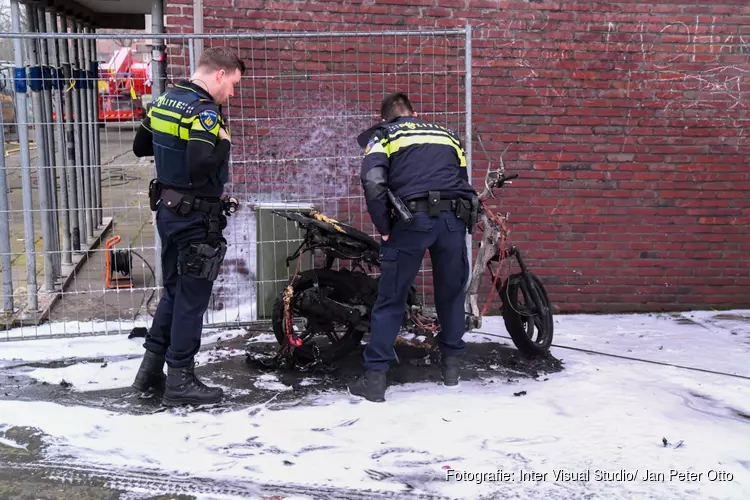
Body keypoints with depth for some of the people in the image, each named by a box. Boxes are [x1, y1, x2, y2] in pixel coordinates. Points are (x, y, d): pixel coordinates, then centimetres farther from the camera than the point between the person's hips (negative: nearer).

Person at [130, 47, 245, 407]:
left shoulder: (165, 100, 9)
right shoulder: (204, 110, -19)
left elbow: (140, 147, 19)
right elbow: (201, 167, -32)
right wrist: (223, 143, -15)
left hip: (168, 210, 9)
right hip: (196, 217, -9)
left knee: (173, 290, 19)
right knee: (192, 298, 1)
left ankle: (151, 369, 25)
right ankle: (179, 381, 10)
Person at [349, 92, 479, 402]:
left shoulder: (383, 135, 14)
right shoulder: (447, 134, 28)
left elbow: (373, 182, -5)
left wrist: (384, 228, 1)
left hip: (412, 219, -3)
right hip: (454, 219, 3)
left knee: (391, 300, 5)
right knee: (451, 293, 20)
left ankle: (375, 378, 5)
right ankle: (451, 364, 30)